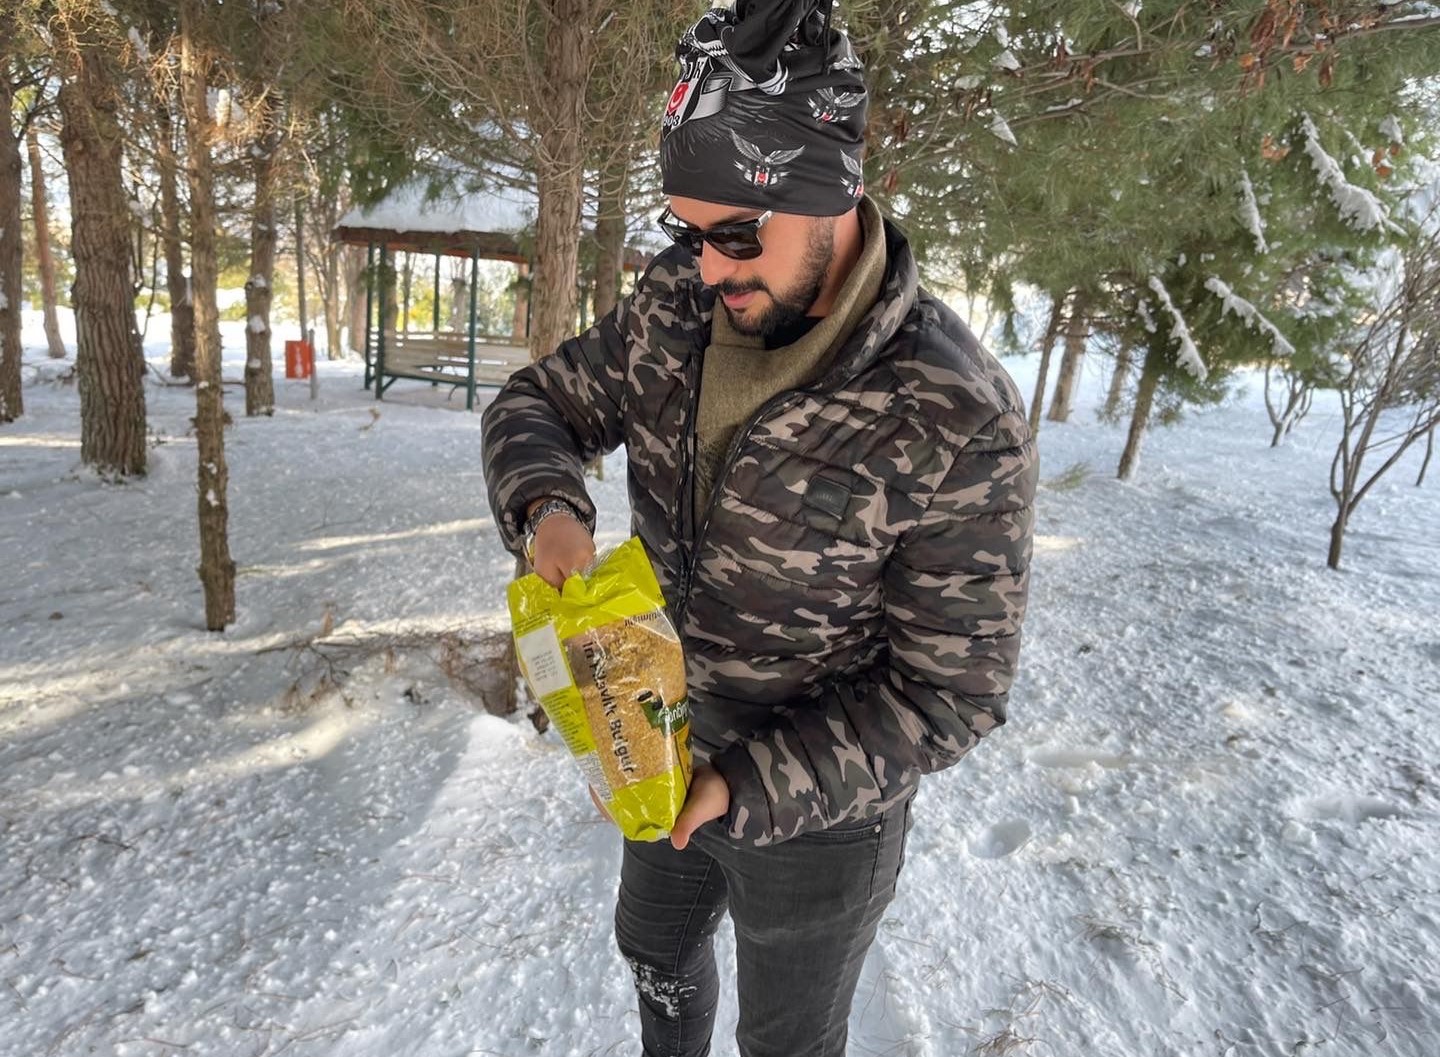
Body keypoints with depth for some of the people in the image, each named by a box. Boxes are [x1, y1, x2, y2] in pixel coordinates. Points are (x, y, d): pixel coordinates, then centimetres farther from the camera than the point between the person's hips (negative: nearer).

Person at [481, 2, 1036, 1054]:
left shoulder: (955, 420, -31)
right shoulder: (677, 305, -13)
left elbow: (951, 691, -23)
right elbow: (540, 400, -1)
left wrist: (748, 787, -29)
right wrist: (548, 505, -24)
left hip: (818, 811, -5)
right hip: (663, 751, 6)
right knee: (657, 948, 34)